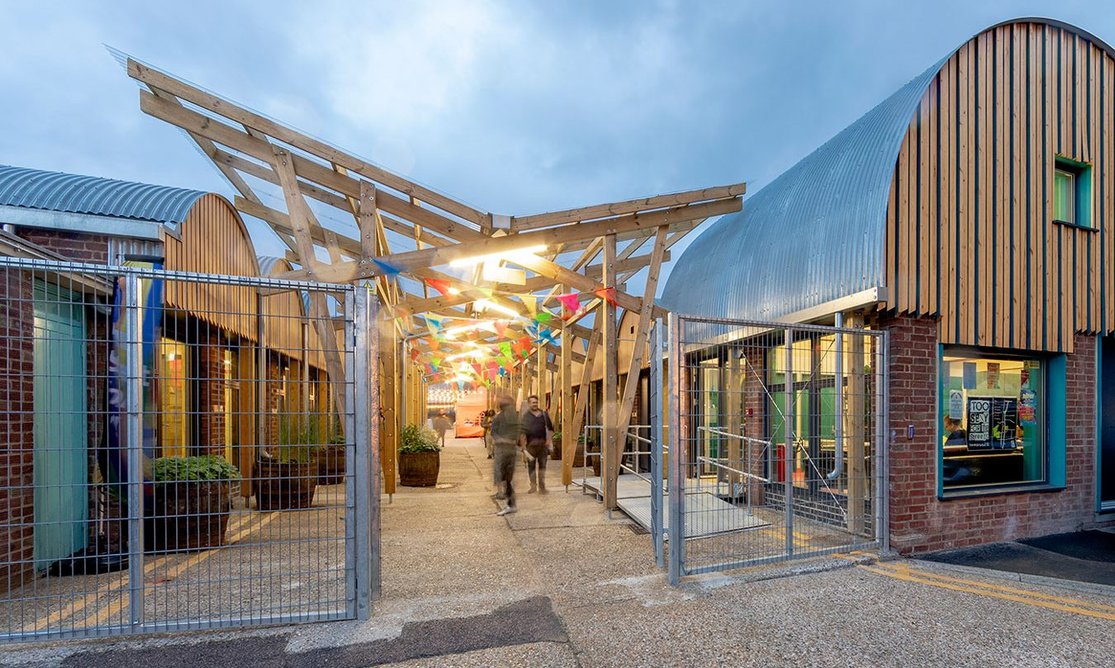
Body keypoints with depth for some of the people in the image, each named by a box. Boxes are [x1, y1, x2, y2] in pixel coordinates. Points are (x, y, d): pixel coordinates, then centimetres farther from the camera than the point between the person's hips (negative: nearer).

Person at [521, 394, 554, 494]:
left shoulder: (544, 414, 9)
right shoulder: (525, 416, 2)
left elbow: (550, 427, 12)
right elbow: (522, 431, -2)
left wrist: (548, 439, 2)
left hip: (543, 443, 1)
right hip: (531, 443, -1)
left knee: (542, 465, 3)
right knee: (531, 465, 3)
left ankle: (542, 486, 10)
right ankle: (533, 486, 14)